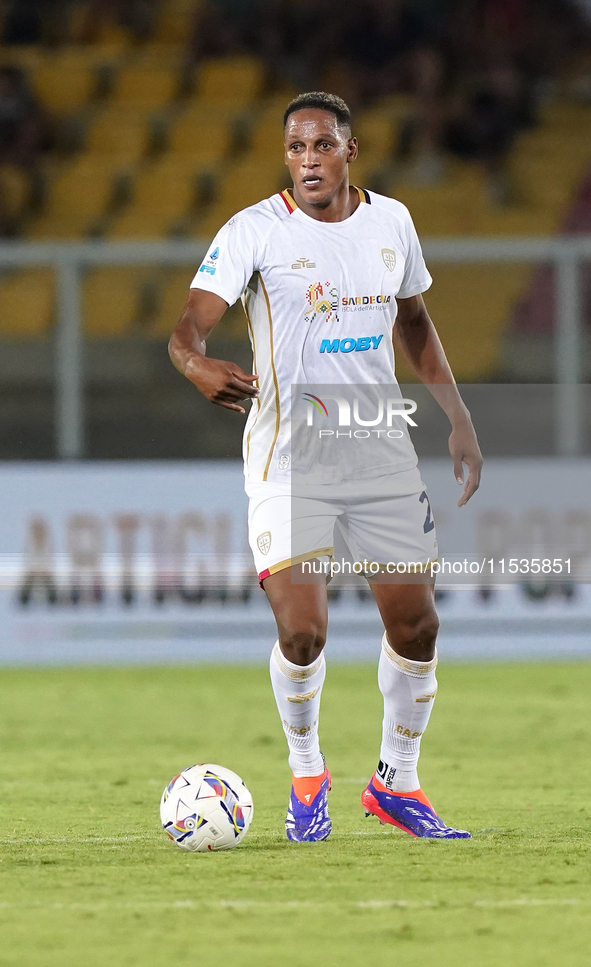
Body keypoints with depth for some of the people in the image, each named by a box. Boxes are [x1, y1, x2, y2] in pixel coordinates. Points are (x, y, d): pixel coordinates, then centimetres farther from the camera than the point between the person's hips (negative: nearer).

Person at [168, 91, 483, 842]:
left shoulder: (390, 222, 4)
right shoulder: (254, 231, -11)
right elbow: (189, 325, -21)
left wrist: (459, 420, 16)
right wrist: (198, 365, -44)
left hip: (381, 454, 4)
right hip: (287, 461, -4)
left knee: (415, 625, 5)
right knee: (302, 629, -16)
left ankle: (397, 784, 25)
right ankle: (306, 775, 11)